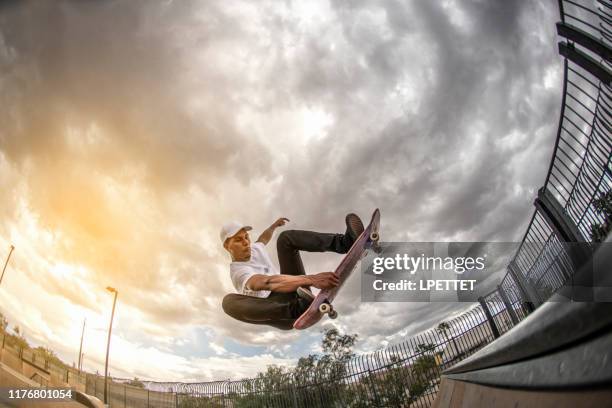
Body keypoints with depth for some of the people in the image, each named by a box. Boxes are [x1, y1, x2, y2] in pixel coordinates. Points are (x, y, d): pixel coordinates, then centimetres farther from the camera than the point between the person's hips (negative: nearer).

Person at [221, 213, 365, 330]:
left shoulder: (253, 249, 12)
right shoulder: (239, 272, -16)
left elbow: (263, 239, 40)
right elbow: (268, 283, -37)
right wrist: (311, 279, -49)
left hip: (298, 293, 8)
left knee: (286, 237, 0)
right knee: (228, 302, -35)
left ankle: (344, 242, -21)